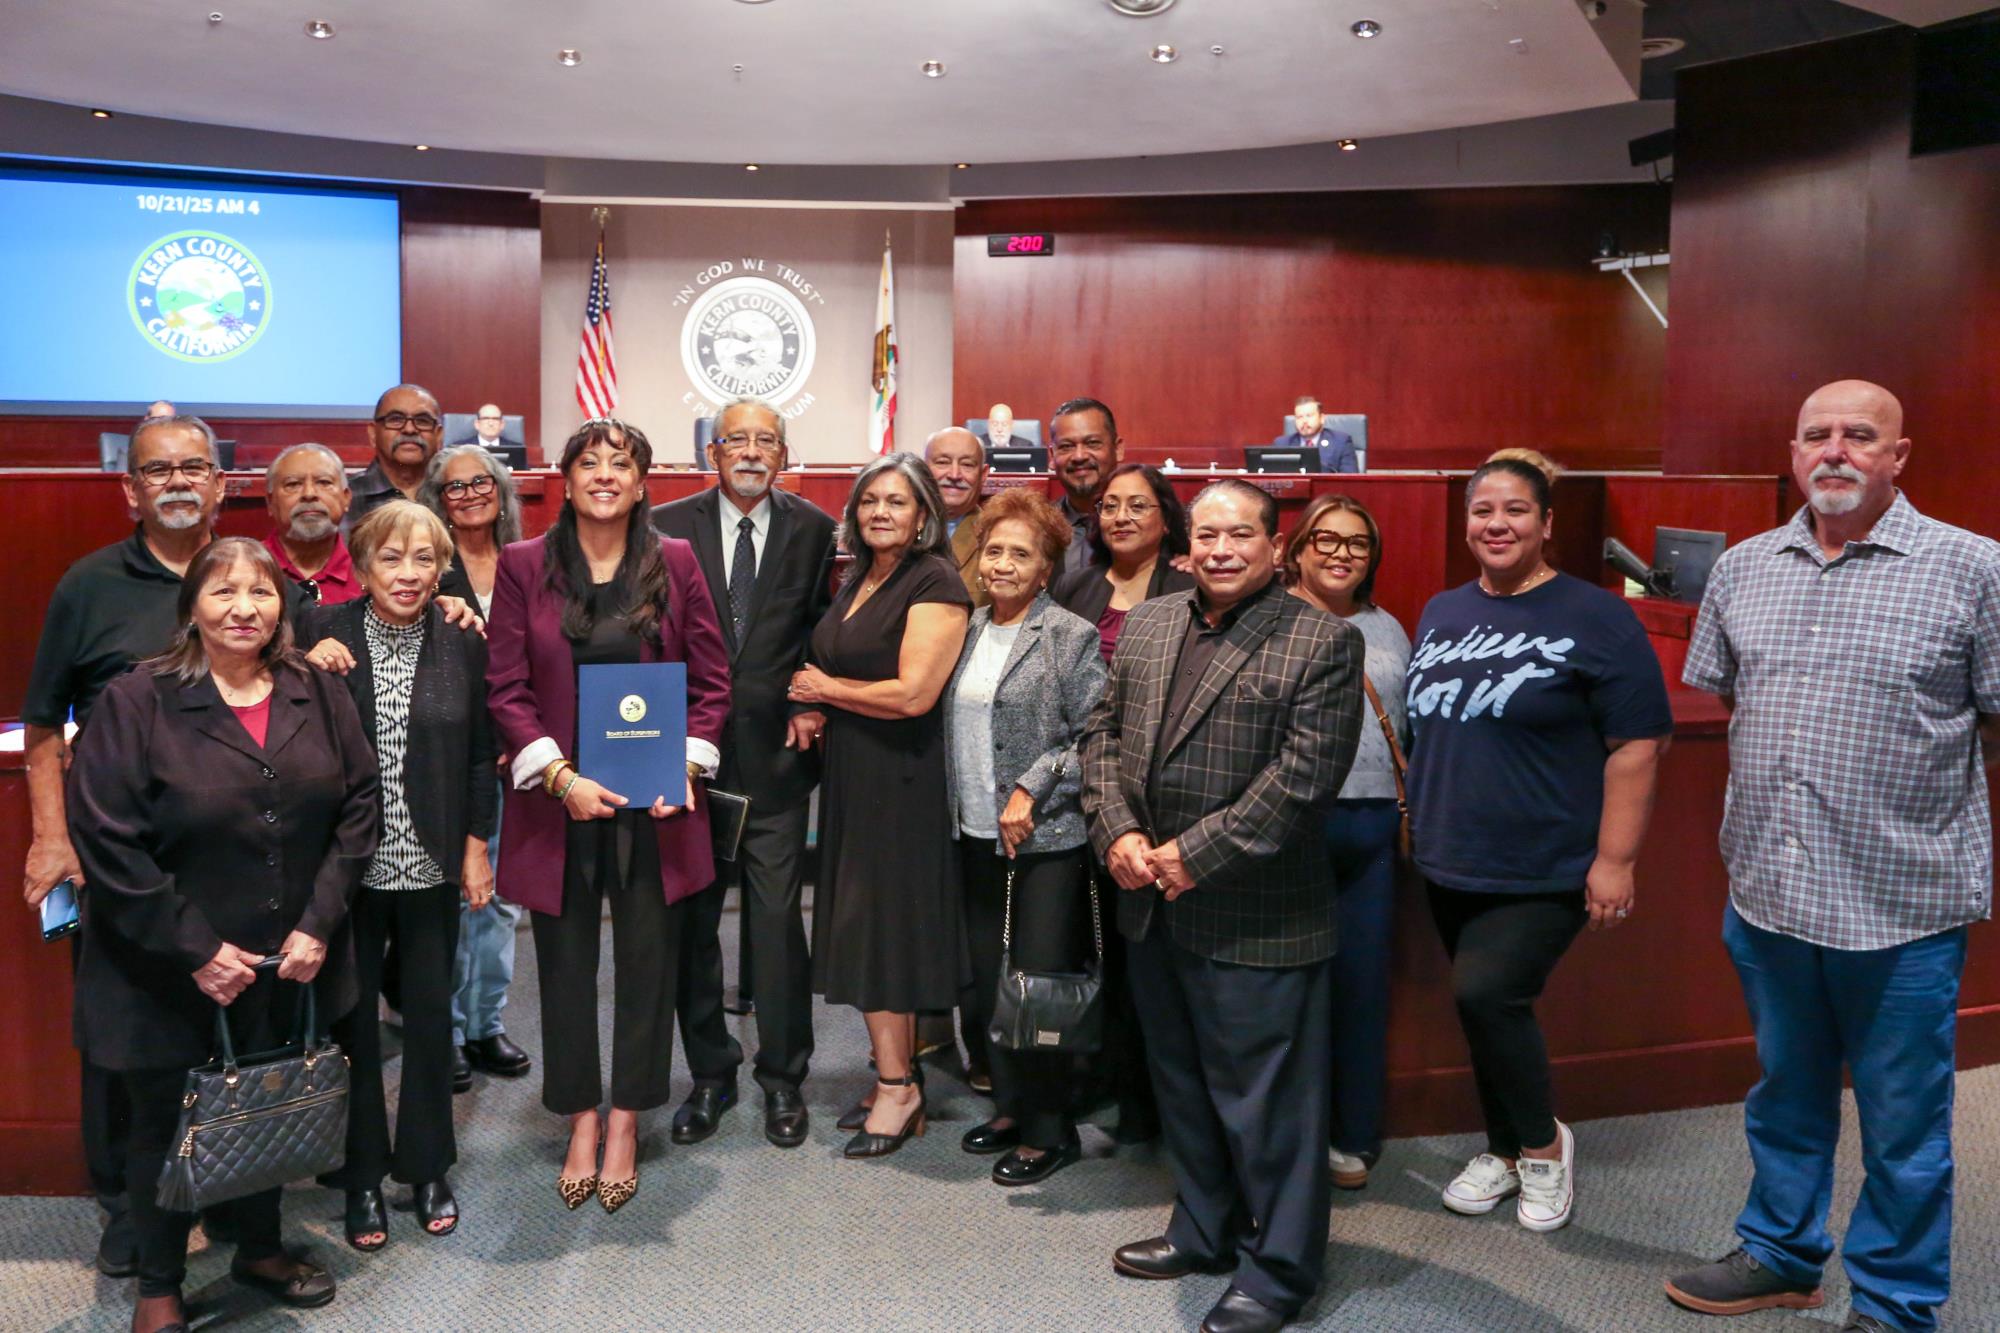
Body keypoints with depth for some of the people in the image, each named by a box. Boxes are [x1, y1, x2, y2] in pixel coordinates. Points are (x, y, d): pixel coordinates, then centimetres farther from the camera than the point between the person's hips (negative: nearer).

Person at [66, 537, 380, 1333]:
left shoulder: (319, 698, -1)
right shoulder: (134, 703, -12)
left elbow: (357, 810, 0)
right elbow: (107, 840, -15)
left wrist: (318, 924, -8)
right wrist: (194, 948, -16)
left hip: (285, 961, 3)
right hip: (167, 967, -3)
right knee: (166, 1121, 11)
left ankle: (260, 1250, 40)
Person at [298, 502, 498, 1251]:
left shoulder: (462, 645, -2)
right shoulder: (322, 632, -6)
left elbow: (480, 755, 4)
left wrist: (476, 848, 2)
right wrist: (308, 673, -17)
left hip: (431, 867, 1)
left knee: (430, 1018, 11)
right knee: (351, 1020, 10)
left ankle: (427, 1168, 29)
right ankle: (362, 1176, 27)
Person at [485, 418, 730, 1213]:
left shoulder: (676, 564, 3)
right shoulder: (523, 566, 1)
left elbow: (711, 681, 4)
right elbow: (506, 689, -2)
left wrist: (686, 765, -10)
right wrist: (561, 776, -13)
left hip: (656, 801, 0)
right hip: (557, 799, 0)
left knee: (648, 961, 6)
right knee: (566, 964, 8)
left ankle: (625, 1124, 22)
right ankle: (581, 1124, 25)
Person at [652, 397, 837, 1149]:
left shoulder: (813, 530, 3)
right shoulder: (668, 526, 3)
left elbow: (823, 632, 7)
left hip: (775, 751, -1)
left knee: (778, 920, 2)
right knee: (690, 921, 9)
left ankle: (783, 1079, 19)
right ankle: (709, 1075, 25)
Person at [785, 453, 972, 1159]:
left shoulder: (935, 583, -12)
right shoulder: (857, 581, 13)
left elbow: (913, 693, -21)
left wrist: (826, 690, -8)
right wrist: (812, 711, 4)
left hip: (901, 776, -8)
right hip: (850, 770, 8)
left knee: (883, 925, -2)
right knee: (865, 923, 11)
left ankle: (896, 1086, 11)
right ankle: (897, 1074, 22)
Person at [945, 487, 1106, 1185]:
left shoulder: (1071, 637, -8)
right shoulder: (969, 630, 10)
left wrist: (1031, 790, -17)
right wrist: (956, 807, 10)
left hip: (1046, 839, -6)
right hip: (976, 834, 6)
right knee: (987, 979, 12)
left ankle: (1049, 1132, 15)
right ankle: (1012, 1107, 29)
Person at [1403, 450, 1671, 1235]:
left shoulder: (1593, 618, -9)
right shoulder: (1442, 613, 9)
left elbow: (1636, 744, -11)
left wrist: (1614, 859, -14)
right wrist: (1415, 818, 15)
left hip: (1545, 868, -6)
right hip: (1451, 862, 6)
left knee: (1487, 994, -15)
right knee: (1486, 1006, 12)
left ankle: (1544, 1145, 10)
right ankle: (1504, 1151, 31)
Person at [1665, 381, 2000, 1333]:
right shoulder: (1742, 569, 6)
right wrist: (1766, 807, 12)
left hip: (1903, 903, -4)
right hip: (1765, 890, 4)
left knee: (1902, 1123, 11)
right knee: (1784, 1096, 21)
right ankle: (1780, 1255, 40)